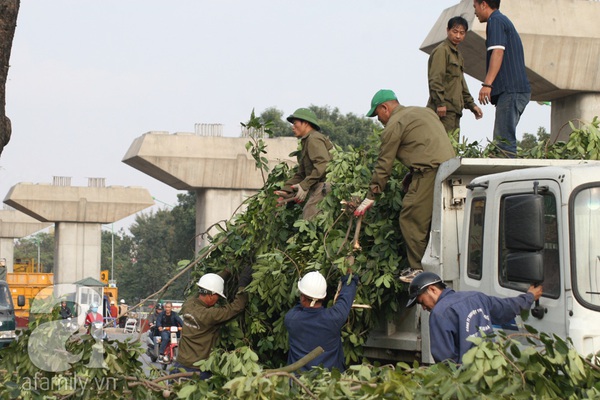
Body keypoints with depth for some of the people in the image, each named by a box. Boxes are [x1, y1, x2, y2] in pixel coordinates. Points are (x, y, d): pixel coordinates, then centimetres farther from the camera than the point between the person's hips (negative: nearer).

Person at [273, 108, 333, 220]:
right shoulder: (306, 142, 28)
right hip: (317, 189, 10)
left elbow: (323, 165, -20)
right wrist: (285, 190, 12)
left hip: (323, 187, -10)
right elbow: (301, 174, 24)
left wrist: (305, 185, -24)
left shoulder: (314, 139, -5)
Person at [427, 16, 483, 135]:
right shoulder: (441, 50, -4)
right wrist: (440, 103, -22)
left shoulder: (458, 55, 26)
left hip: (454, 110, 10)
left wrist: (471, 105, 25)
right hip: (444, 109, -10)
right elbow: (435, 79, -14)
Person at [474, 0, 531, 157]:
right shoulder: (505, 21, 26)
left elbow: (498, 51, -19)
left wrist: (487, 84, -26)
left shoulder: (495, 20, -5)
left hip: (510, 90, -10)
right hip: (518, 90, 10)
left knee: (504, 140, -14)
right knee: (501, 139, 9)